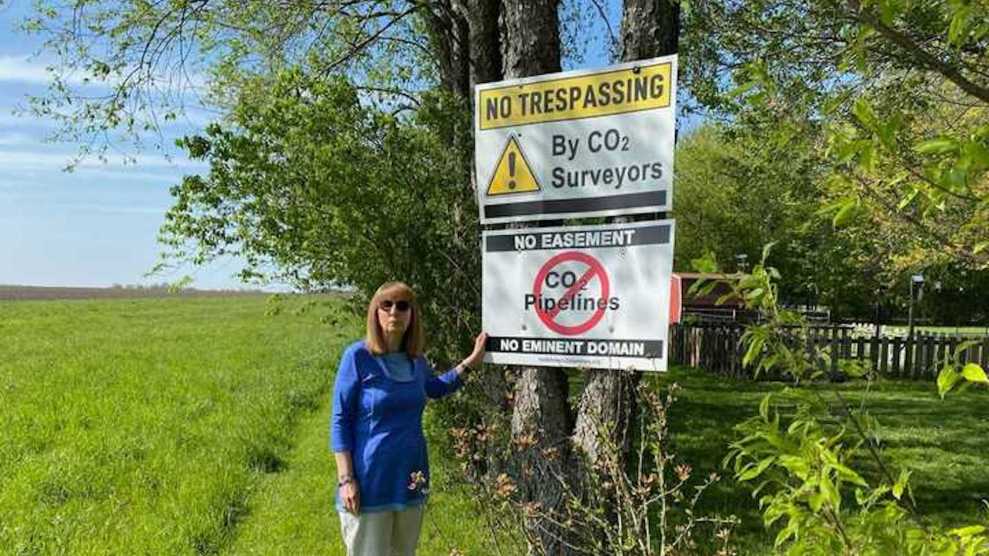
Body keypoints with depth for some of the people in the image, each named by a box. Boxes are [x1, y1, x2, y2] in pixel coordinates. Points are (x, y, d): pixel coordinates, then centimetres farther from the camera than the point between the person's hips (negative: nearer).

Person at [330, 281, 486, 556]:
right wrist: (346, 479, -15)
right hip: (370, 482, -5)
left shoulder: (416, 360, 3)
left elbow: (435, 388, 24)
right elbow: (340, 420, -10)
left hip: (410, 479, 6)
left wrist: (470, 362, 14)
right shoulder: (358, 355, -12)